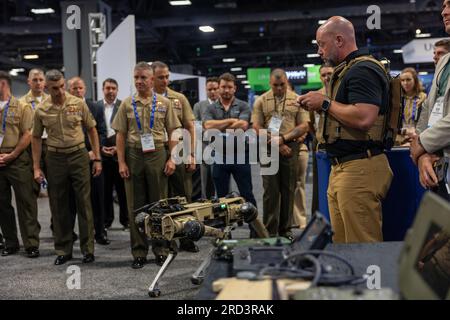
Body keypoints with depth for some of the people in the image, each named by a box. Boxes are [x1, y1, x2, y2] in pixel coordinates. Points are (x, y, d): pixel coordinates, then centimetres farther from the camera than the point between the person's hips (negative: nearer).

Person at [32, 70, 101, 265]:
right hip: (55, 159, 1)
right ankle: (63, 250, 18)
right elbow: (36, 138, 8)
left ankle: (88, 249, 11)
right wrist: (36, 167, 4)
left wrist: (97, 159, 2)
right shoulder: (41, 110, 0)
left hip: (79, 155, -1)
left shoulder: (78, 104, -2)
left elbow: (92, 130, 5)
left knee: (84, 203, 2)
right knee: (59, 206, 7)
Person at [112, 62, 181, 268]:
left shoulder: (164, 103, 4)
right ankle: (139, 252, 13)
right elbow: (120, 135, 5)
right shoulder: (127, 104, 6)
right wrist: (121, 162, -2)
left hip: (157, 154, -1)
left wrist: (171, 158, -4)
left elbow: (172, 133, 4)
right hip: (133, 156, 1)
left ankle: (161, 249, 16)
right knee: (135, 205, 5)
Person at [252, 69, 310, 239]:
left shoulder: (297, 100, 7)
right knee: (270, 191, 0)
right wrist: (276, 144, -8)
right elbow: (257, 127, 0)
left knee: (288, 190, 5)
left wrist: (283, 138, -10)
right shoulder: (261, 101, 6)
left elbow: (304, 126, 2)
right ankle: (270, 231, 5)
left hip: (290, 148, 1)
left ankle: (285, 229, 15)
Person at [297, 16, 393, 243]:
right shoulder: (346, 70, 20)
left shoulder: (363, 69, -12)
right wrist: (317, 107, 11)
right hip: (340, 169, 11)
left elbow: (363, 118, -25)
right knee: (341, 243, 15)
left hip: (359, 169, -11)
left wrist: (325, 103, -13)